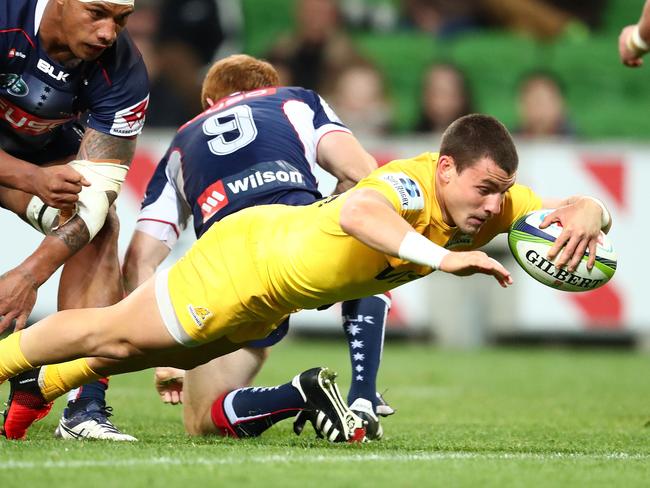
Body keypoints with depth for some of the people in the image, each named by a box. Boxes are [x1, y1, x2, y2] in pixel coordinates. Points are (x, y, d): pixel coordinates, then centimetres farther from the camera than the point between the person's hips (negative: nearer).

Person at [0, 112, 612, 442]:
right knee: (112, 332, 11)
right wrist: (442, 257, -77)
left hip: (273, 299, 8)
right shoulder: (410, 185, -44)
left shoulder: (493, 201, -23)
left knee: (160, 352, 30)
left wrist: (583, 215, -47)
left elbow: (587, 208, -23)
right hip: (250, 252, -8)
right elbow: (355, 212, -67)